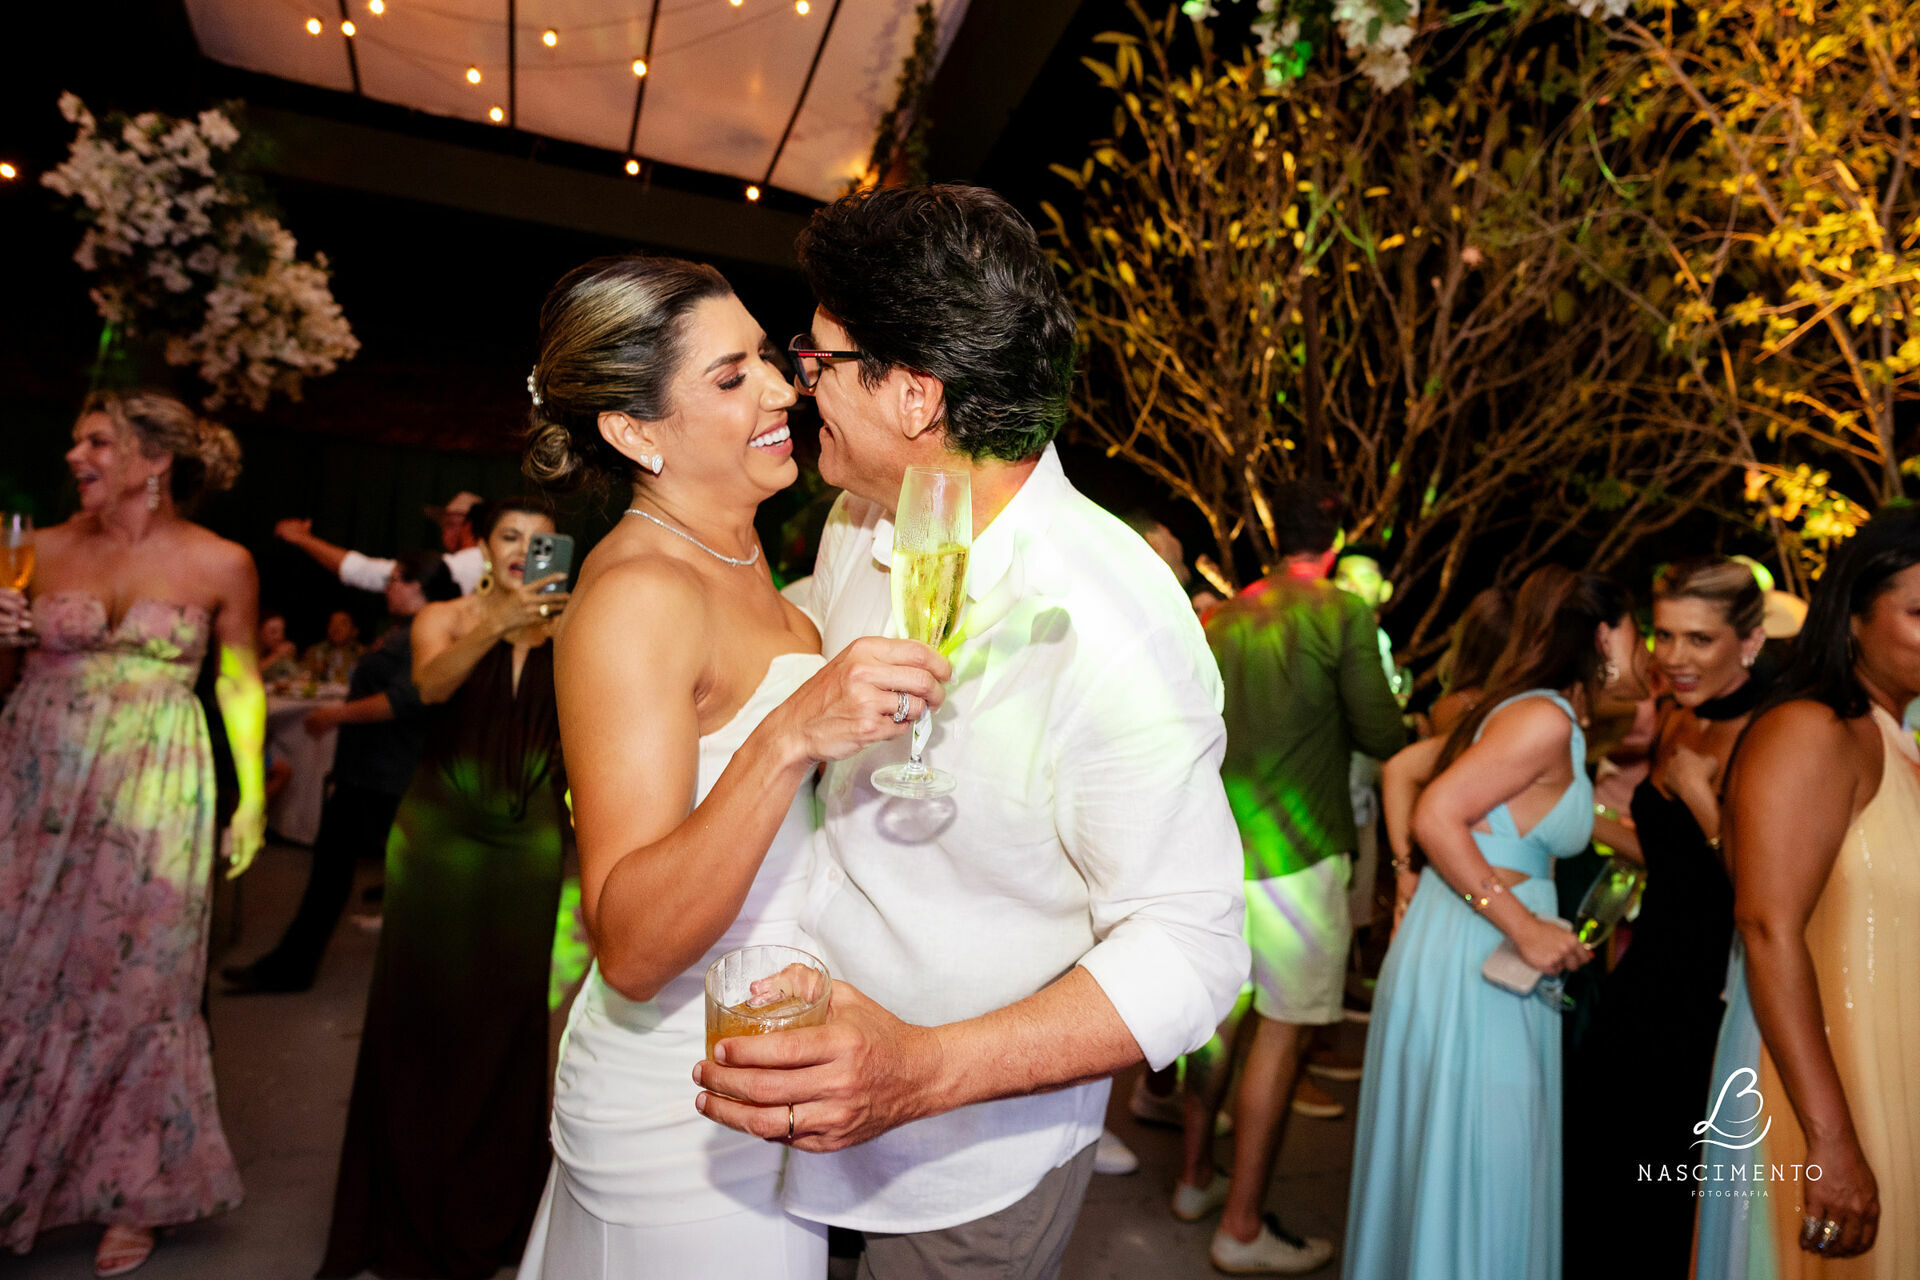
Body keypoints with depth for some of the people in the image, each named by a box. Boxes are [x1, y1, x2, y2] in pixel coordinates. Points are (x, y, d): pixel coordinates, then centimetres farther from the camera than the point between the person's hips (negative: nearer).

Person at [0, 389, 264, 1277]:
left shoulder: (220, 563, -3)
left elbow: (240, 681, 2)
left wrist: (252, 795, -1)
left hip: (147, 796, -2)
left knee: (131, 984, 7)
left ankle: (129, 1194, 25)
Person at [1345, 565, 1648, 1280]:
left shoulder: (1518, 710, 12)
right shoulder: (1546, 718, -16)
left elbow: (1400, 768, 17)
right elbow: (1437, 817, -24)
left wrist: (1410, 867, 13)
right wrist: (1526, 927, -19)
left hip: (1453, 952, 9)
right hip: (1473, 967, -9)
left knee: (1434, 1163, 23)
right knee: (1475, 1177, 5)